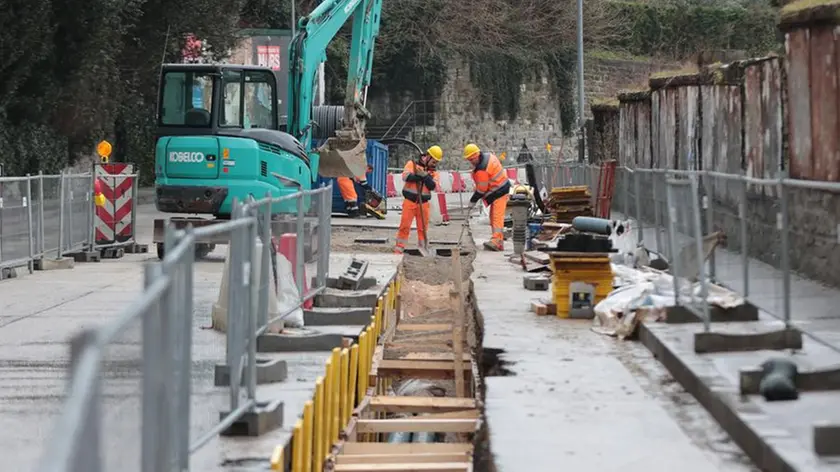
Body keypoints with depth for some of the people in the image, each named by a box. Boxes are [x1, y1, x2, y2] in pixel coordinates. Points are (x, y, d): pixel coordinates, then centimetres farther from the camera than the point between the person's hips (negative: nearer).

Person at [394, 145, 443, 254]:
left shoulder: (434, 171, 10)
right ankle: (399, 247, -1)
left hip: (424, 203, 3)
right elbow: (406, 176, -17)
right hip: (410, 201, -3)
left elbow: (433, 186, -5)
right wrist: (421, 176, -18)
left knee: (423, 227, 5)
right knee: (405, 225, -5)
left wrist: (425, 176, -18)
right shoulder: (412, 164, 0)